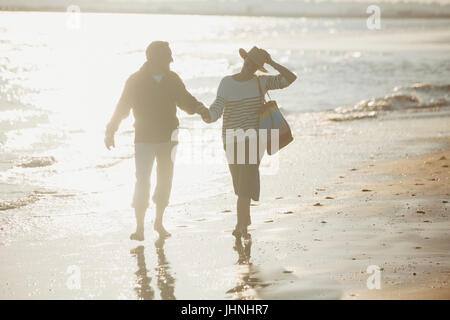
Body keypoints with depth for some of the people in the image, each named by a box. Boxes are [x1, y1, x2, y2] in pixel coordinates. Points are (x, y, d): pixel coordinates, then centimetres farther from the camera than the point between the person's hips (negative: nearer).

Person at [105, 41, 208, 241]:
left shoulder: (172, 79, 2)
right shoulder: (136, 80, -7)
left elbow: (184, 100, 12)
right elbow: (122, 108, -1)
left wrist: (198, 108, -9)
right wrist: (110, 131, -4)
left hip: (167, 138, 4)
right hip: (144, 139, -4)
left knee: (165, 180, 8)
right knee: (142, 181, -8)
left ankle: (159, 222, 23)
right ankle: (139, 227, -2)